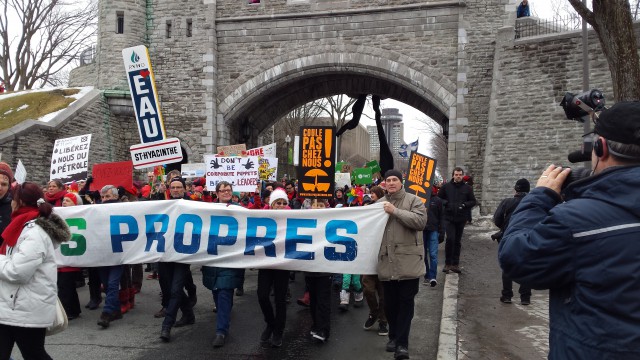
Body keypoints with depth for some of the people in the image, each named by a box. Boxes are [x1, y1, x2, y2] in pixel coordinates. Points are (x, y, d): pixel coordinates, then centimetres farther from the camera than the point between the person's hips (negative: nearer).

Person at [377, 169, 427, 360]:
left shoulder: (413, 200, 0)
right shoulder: (380, 203, 13)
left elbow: (421, 221, -16)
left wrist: (395, 211, -17)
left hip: (408, 261, -4)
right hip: (387, 261, 4)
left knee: (406, 302, 0)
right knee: (390, 302, 12)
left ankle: (402, 343, 5)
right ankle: (394, 336, 29)